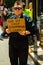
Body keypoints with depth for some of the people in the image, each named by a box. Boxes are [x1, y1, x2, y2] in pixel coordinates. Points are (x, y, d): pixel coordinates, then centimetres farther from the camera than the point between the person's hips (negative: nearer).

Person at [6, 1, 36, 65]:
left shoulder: (26, 18, -5)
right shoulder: (11, 18, 8)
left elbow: (32, 30, -8)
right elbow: (7, 28, 17)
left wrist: (25, 32, -24)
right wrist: (7, 31, -5)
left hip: (23, 44, -4)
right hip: (12, 43, 4)